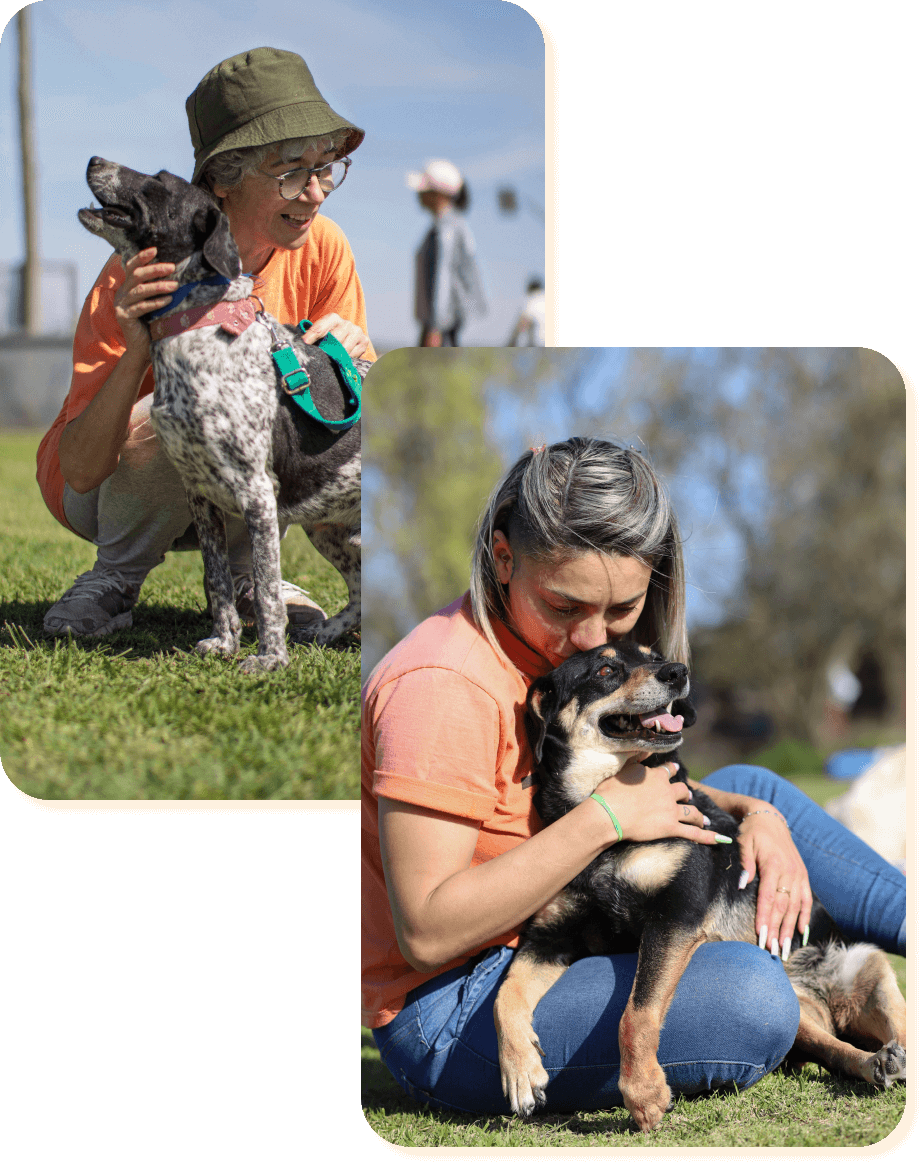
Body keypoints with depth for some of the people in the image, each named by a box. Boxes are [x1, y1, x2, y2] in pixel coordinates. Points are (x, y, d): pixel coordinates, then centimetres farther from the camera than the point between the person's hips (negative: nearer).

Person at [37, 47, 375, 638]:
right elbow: (79, 471, -31)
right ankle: (116, 579, -7)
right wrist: (138, 353, -46)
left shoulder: (323, 249, -15)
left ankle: (243, 572, 1)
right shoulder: (148, 276, -29)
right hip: (102, 495, -4)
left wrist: (349, 359, -31)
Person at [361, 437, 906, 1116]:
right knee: (751, 998, -29)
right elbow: (427, 933, -29)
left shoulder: (573, 646, 5)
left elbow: (657, 793, 16)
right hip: (450, 1009, -10)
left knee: (753, 789, 14)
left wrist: (757, 817, -5)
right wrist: (602, 818, -29)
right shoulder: (444, 687, -26)